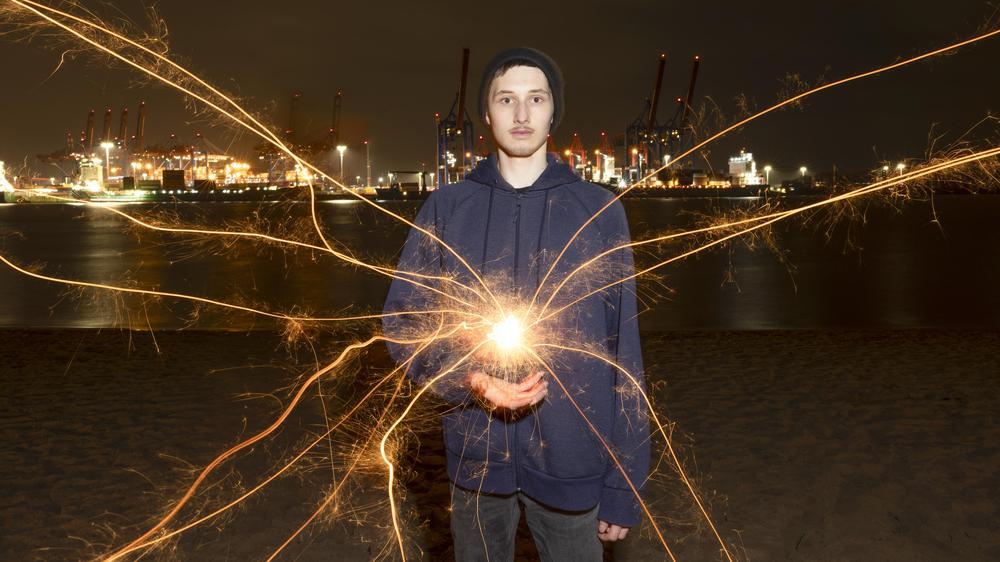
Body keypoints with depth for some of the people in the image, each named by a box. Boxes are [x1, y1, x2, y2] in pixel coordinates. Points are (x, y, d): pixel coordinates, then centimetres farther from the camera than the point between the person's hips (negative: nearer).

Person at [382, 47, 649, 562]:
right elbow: (402, 318, 3)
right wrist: (468, 379, -16)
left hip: (570, 459, -1)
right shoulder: (446, 208, 1)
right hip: (475, 452, 1)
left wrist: (624, 484, -1)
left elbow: (622, 347, -1)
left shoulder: (598, 210, -1)